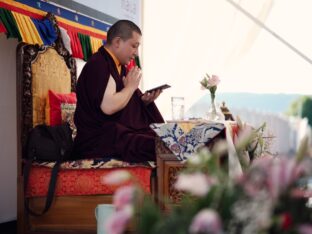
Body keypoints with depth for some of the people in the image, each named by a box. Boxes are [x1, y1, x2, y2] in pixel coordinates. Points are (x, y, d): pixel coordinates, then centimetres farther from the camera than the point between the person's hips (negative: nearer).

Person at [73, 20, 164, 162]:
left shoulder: (119, 67, 17)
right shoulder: (98, 65, -13)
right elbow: (108, 107, -27)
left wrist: (144, 100, 1)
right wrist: (131, 87, -11)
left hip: (121, 132, 10)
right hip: (99, 140, -10)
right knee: (158, 147, -26)